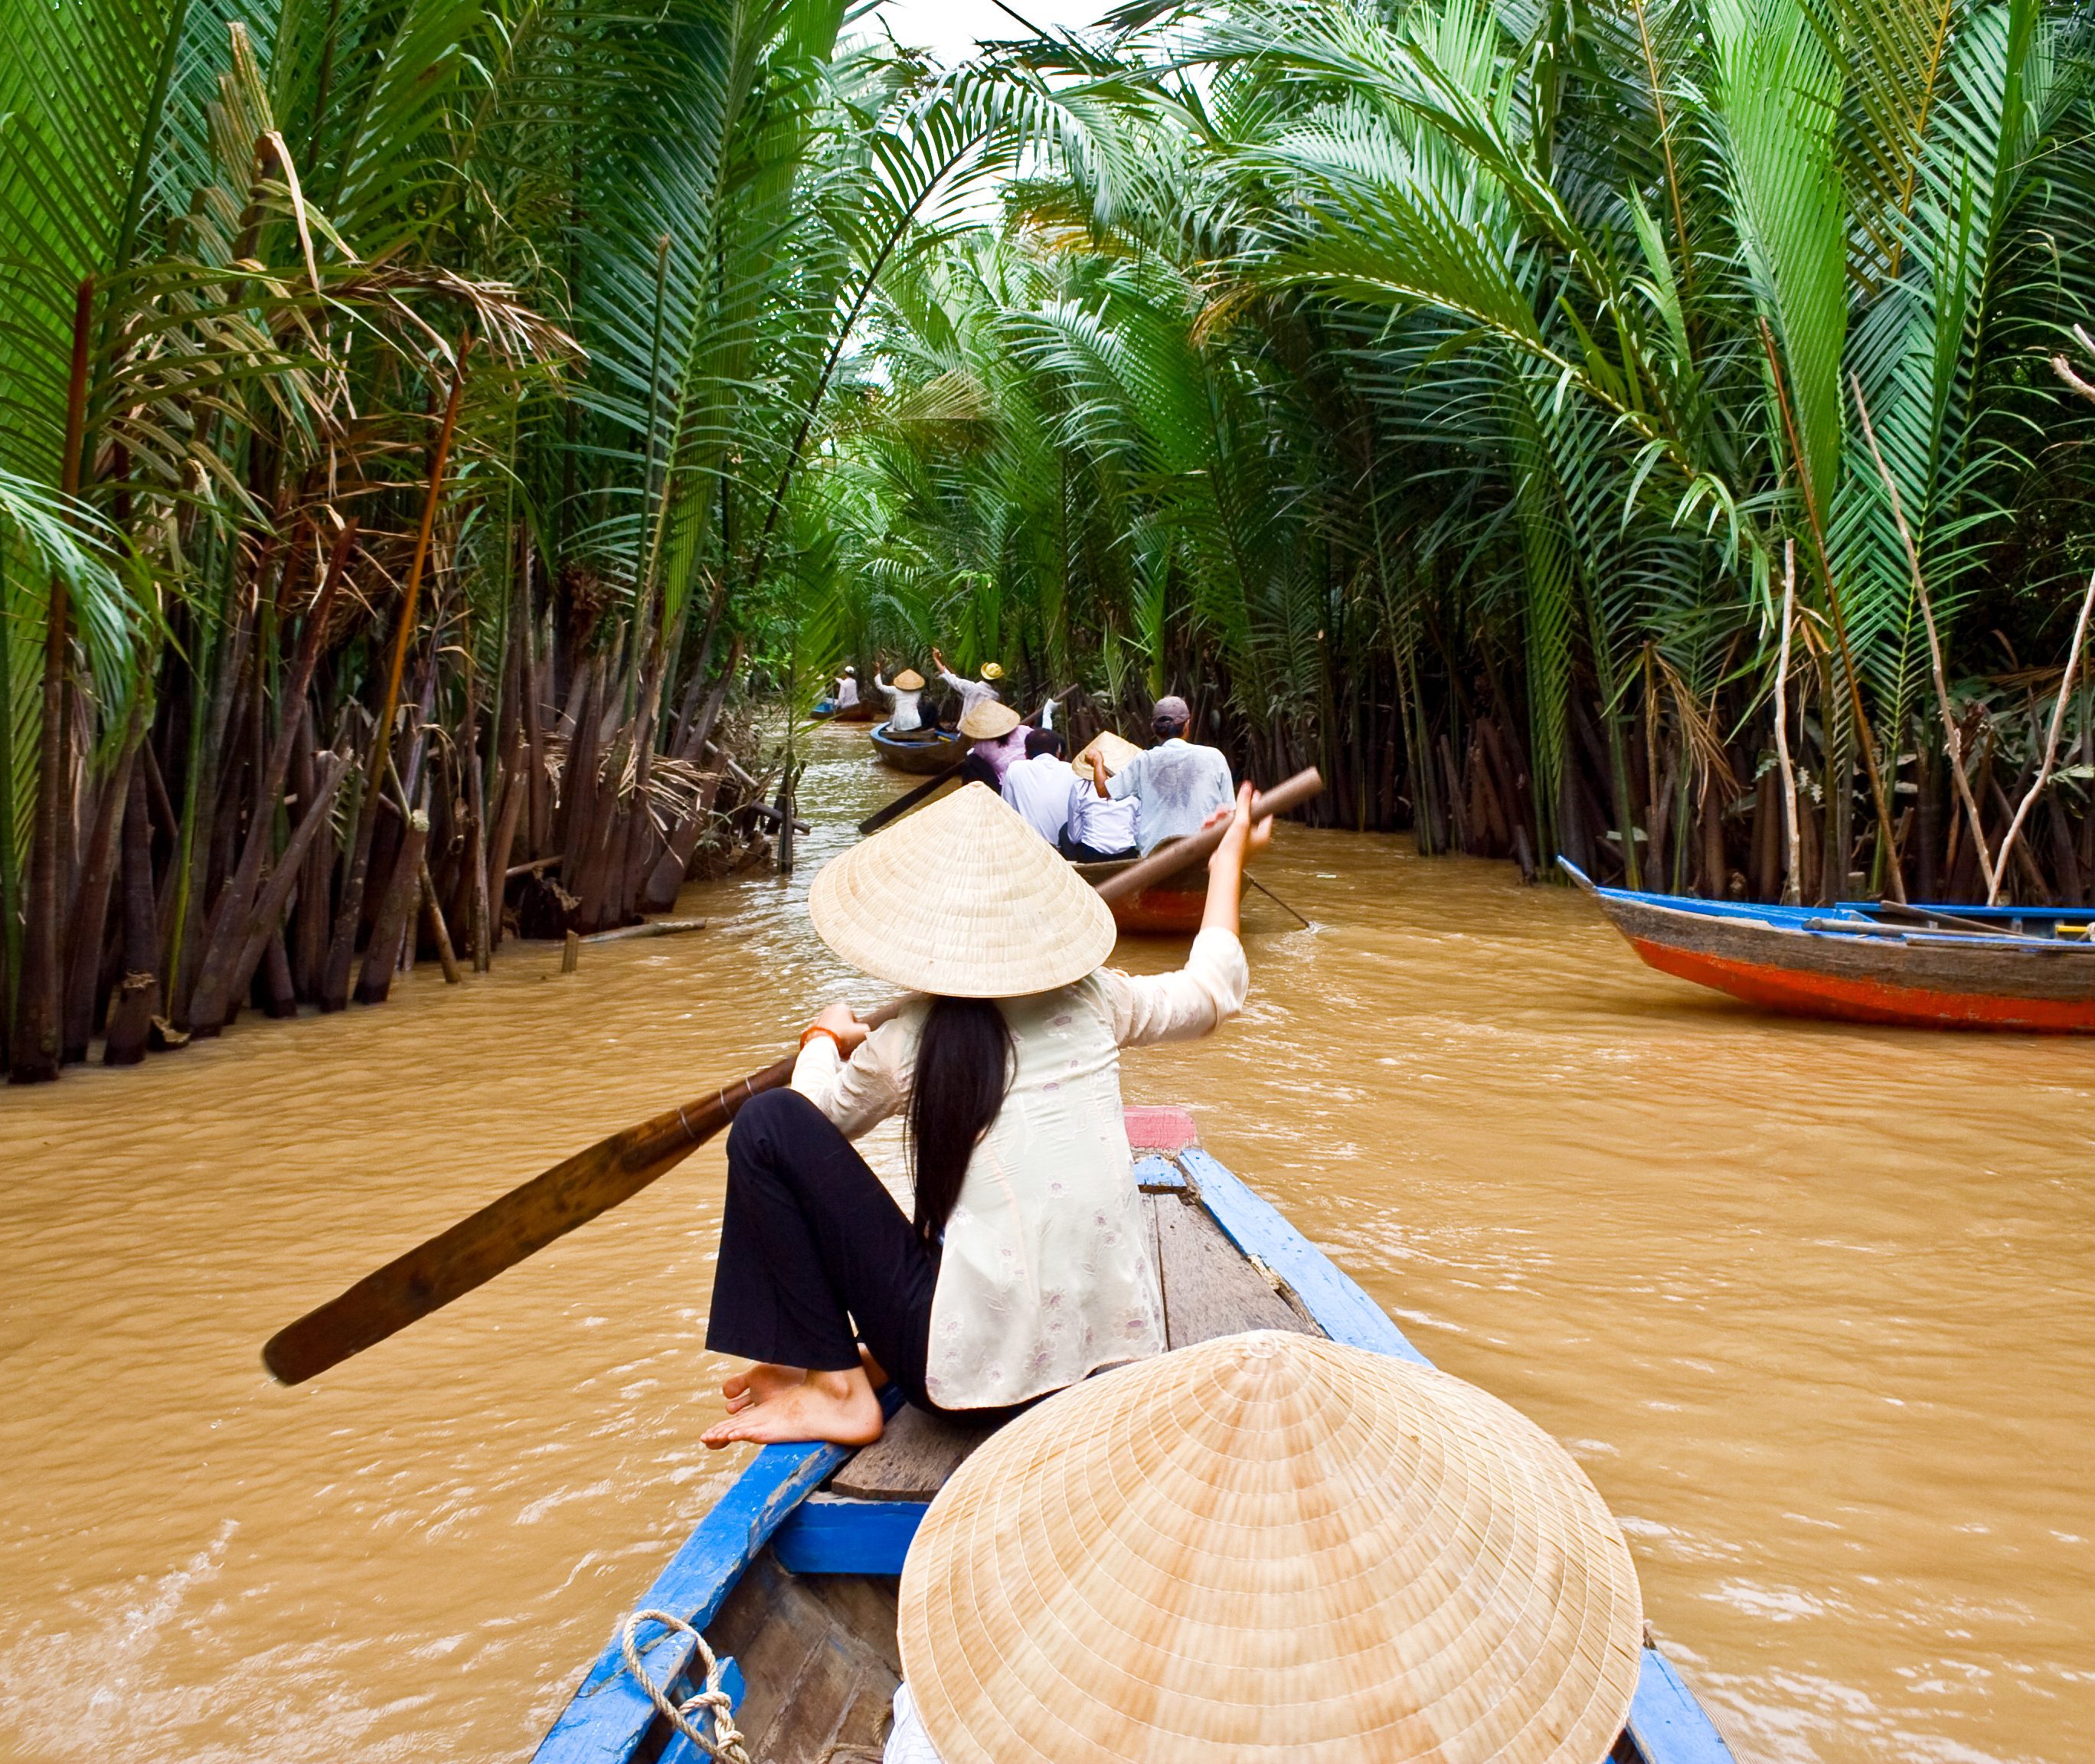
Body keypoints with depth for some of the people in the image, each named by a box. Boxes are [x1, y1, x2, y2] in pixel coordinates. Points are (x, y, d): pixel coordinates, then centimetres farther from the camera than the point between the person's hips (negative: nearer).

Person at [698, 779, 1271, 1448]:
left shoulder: (901, 1046, -7)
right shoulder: (1093, 1002, 1)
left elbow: (815, 1118, 15)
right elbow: (1213, 989, 21)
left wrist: (825, 1038, 36)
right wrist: (1231, 856, 35)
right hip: (1117, 1355, 6)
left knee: (769, 1123, -1)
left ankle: (836, 1390, 2)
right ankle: (886, 1360, 16)